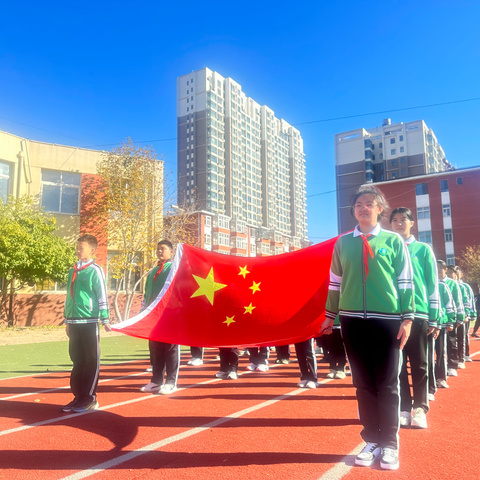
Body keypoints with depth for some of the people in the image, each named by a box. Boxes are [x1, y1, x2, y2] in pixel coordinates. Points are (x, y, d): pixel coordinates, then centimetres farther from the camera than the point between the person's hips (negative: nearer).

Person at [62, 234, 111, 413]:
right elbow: (69, 296, 19)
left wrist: (105, 320, -11)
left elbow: (102, 296, -8)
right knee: (77, 360, 11)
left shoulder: (95, 270, -5)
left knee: (91, 361, 2)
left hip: (90, 322, -6)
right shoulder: (73, 270, 14)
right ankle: (78, 397, 21)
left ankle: (90, 398, 10)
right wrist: (67, 320, 19)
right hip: (74, 322, 6)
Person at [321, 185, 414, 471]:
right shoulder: (343, 243, 8)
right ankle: (372, 441, 22)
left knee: (387, 384, 5)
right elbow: (336, 282, 11)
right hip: (353, 320, 2)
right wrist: (330, 316, 11)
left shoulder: (394, 241, 2)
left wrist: (407, 319, -4)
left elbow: (405, 282, 1)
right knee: (363, 384, 9)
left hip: (387, 320, -2)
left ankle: (390, 445, 19)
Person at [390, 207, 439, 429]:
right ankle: (404, 409, 16)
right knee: (397, 365, 6)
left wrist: (433, 319, -2)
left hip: (418, 313, -1)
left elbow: (433, 285, 4)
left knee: (420, 365, 5)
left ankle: (420, 409, 18)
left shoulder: (423, 250, 7)